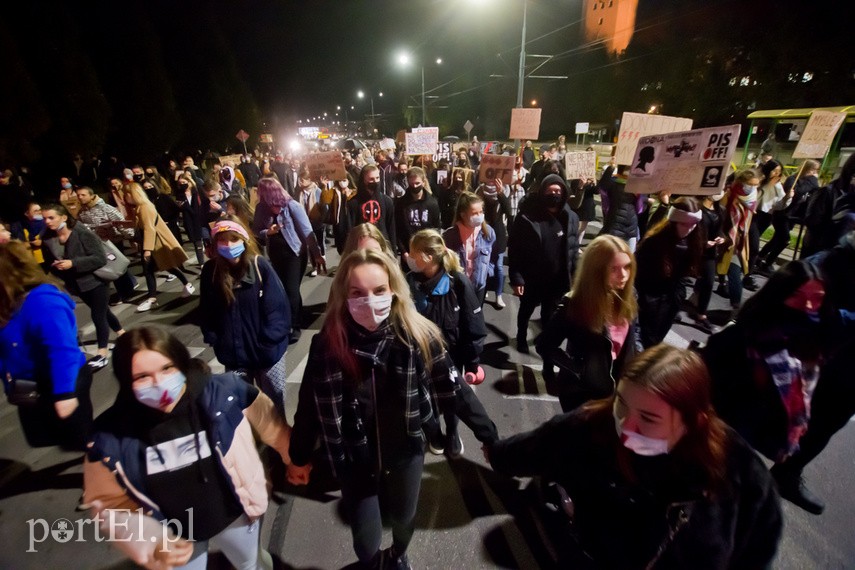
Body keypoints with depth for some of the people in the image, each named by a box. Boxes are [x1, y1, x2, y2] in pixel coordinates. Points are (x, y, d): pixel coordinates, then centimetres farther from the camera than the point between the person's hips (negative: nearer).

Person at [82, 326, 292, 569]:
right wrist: (151, 543, -22)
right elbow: (108, 501, -9)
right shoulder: (110, 435, -23)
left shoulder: (222, 393, -29)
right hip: (175, 535, 0)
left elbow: (269, 423, -11)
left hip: (234, 515, 0)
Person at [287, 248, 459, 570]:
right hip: (354, 460, 0)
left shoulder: (418, 336, -22)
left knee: (404, 519, 26)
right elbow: (309, 405, -7)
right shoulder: (327, 344, -20)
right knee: (365, 543, 15)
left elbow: (451, 392, -12)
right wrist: (299, 457, 5)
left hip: (406, 453, 1)